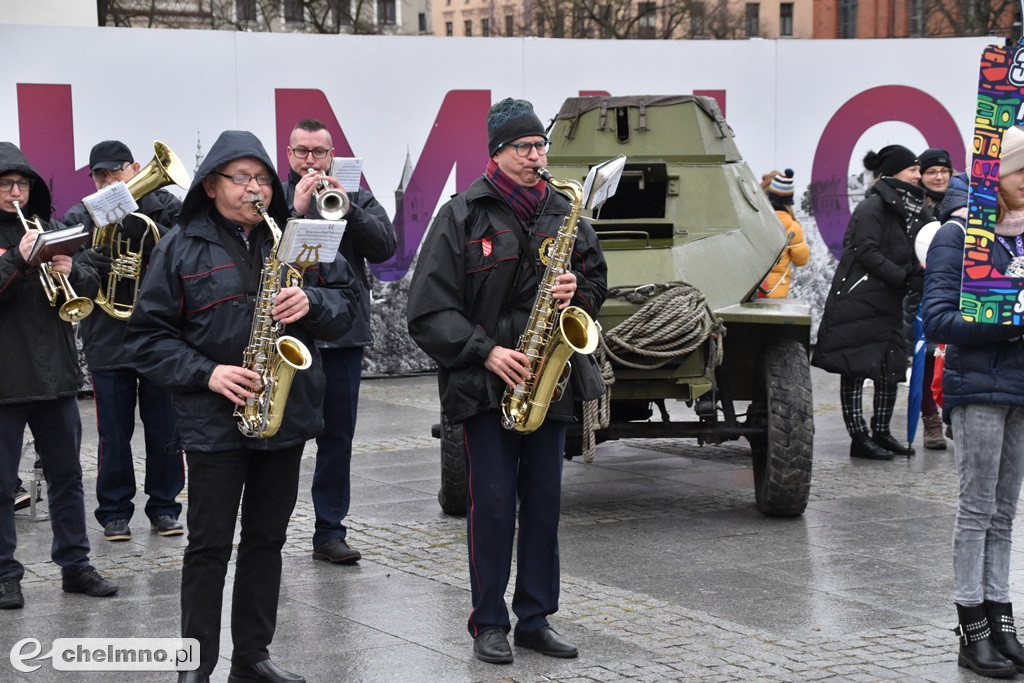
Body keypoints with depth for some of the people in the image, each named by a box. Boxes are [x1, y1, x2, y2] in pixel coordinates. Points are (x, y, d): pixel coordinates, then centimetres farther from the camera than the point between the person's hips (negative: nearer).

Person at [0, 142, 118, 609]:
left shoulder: (52, 230, 10)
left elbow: (91, 287, 8)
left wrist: (72, 271, -13)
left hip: (56, 373, 4)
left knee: (66, 475, 11)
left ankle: (75, 565, 20)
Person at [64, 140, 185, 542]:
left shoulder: (165, 207, 3)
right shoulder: (79, 218, 4)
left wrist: (140, 226, -21)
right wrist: (96, 258, -24)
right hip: (107, 342, 0)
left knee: (165, 432, 7)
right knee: (114, 434, 6)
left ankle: (163, 506, 21)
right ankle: (115, 511, 17)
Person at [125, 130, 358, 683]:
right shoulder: (181, 247, -3)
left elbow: (345, 300, 9)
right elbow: (147, 336, -4)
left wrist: (311, 302, -13)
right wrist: (206, 373, -16)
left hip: (288, 414, 4)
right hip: (214, 422, -4)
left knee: (266, 540, 12)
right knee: (209, 546, 0)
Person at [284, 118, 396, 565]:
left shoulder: (356, 198, 11)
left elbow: (385, 247, -4)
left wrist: (346, 208, -14)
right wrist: (296, 210, -17)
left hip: (342, 334, 3)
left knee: (338, 437, 7)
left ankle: (330, 532, 15)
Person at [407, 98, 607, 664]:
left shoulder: (563, 214, 9)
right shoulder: (462, 217, -5)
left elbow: (596, 279, 19)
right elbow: (429, 310, -9)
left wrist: (578, 292, -5)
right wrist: (487, 351, -17)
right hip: (483, 385, -4)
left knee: (543, 503, 8)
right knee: (492, 505, -2)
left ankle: (535, 619, 19)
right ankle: (489, 624, 10)